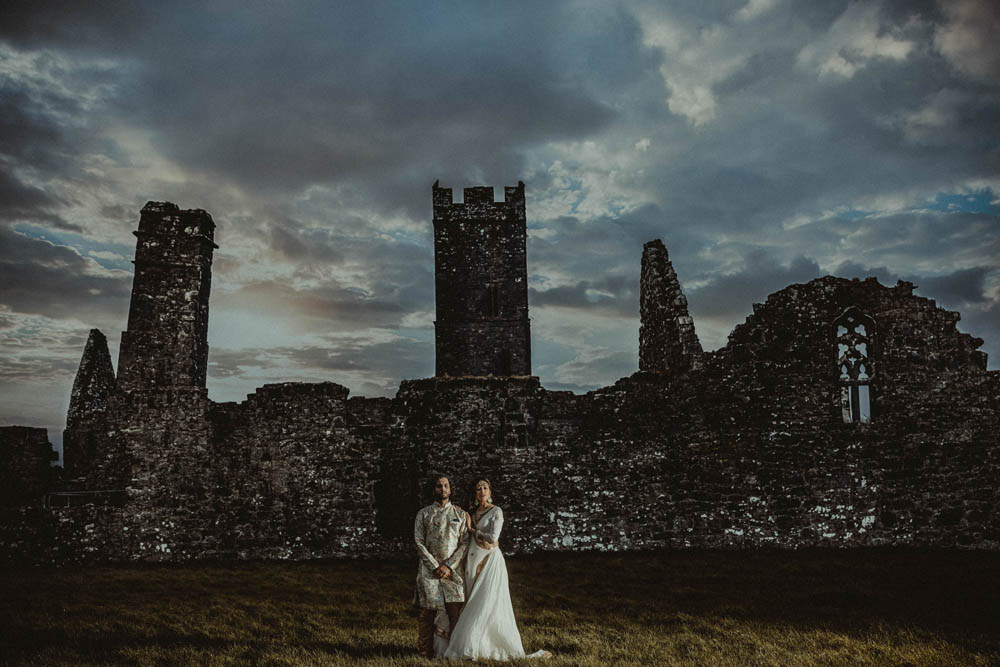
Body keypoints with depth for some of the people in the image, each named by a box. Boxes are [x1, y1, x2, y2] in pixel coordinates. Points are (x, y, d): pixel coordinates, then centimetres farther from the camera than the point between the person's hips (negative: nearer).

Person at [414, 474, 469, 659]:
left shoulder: (461, 514, 10)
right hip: (429, 569, 0)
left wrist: (449, 566, -8)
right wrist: (435, 566, -8)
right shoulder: (423, 514, 7)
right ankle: (425, 653, 7)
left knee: (455, 613, -5)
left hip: (453, 570, 1)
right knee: (425, 613, -2)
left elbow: (465, 543, 4)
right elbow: (419, 542, 1)